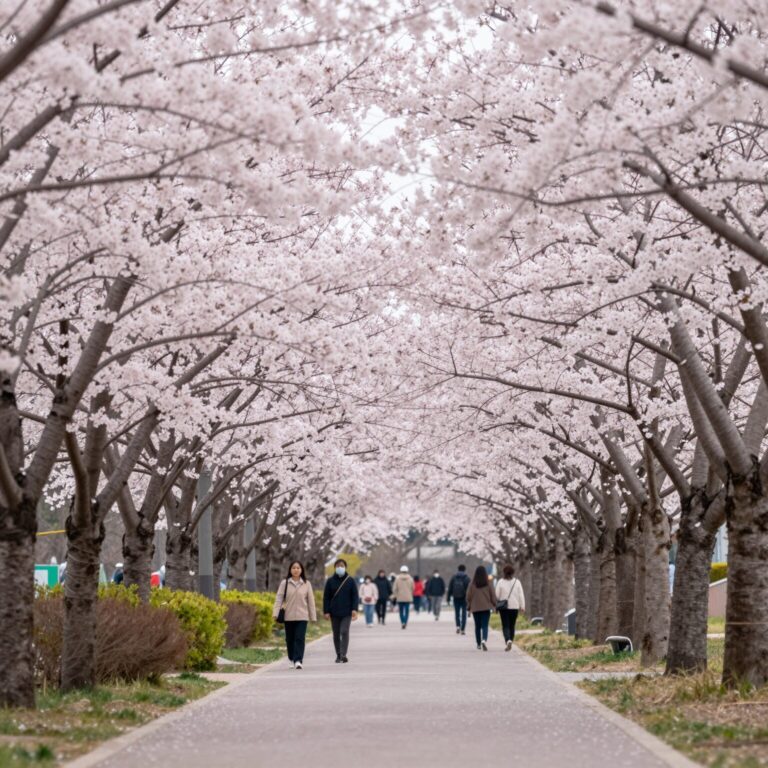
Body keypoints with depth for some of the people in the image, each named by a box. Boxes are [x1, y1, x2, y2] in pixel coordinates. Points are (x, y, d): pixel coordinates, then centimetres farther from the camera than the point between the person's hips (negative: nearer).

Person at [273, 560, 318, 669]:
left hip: (302, 616, -1)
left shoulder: (306, 584, 4)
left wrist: (313, 616, 5)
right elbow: (279, 598, -2)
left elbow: (310, 601, 6)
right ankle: (291, 659, 26)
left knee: (300, 639, -12)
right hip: (289, 616, 1)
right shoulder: (284, 583, 2)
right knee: (290, 639, 9)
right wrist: (275, 613, -13)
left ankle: (298, 661, -16)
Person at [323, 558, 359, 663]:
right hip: (334, 613, 2)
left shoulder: (350, 581, 2)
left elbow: (355, 596, 1)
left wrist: (354, 609, -9)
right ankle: (338, 655, 15)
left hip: (346, 612, -2)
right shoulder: (330, 581, 3)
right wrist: (326, 611, -3)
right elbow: (326, 597, 4)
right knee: (336, 634, 7)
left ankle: (343, 655, -16)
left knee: (344, 632, -13)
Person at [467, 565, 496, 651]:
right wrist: (494, 605, 12)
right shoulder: (488, 583, -5)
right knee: (485, 626, -3)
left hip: (475, 608, 1)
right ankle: (484, 640, -27)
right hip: (486, 607, -1)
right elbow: (492, 595, 0)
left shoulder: (472, 584, -4)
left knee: (477, 626, 14)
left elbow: (468, 596, 0)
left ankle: (478, 644, 21)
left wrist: (469, 607, 12)